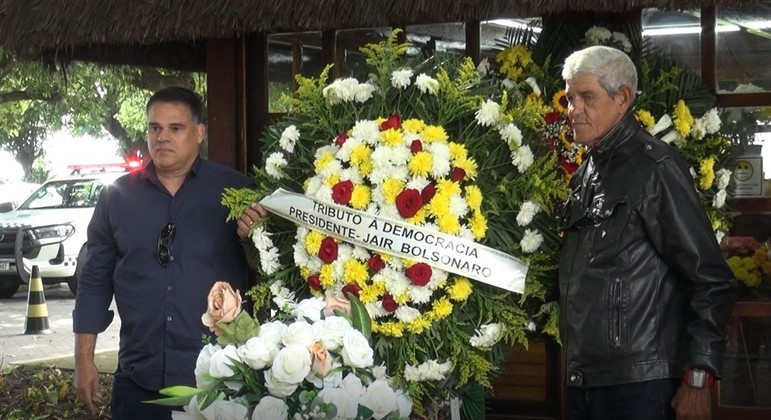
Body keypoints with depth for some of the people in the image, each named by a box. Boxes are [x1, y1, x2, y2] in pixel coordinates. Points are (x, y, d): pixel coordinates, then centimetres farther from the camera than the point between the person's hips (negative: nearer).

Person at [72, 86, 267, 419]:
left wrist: (252, 239, -20)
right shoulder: (117, 196, 6)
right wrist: (84, 359, 7)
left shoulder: (235, 190, 0)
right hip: (139, 381, 2)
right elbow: (96, 279, 10)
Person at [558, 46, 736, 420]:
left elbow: (711, 280, -13)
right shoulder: (586, 173, 14)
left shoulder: (655, 167, -10)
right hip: (580, 382, 8)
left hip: (639, 388, -7)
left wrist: (698, 378, -16)